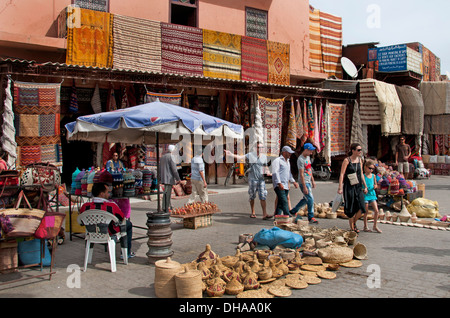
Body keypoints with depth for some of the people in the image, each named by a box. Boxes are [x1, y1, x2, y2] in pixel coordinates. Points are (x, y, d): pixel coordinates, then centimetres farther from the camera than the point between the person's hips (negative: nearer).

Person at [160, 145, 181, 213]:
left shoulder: (162, 156, 12)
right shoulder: (170, 157, -14)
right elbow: (174, 169, -16)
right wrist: (178, 179, -11)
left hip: (164, 177, 9)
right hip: (169, 177, -9)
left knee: (167, 191, 18)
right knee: (167, 192, -5)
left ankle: (168, 205, 23)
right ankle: (165, 208, -4)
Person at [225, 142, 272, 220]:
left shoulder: (264, 156, 9)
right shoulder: (250, 155, -2)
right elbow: (240, 157, -12)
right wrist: (231, 154, -27)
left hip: (261, 179, 2)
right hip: (252, 178, -2)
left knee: (263, 196, -6)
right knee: (252, 196, 7)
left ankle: (265, 214, -8)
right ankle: (253, 213, 22)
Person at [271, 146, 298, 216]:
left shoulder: (287, 161, 24)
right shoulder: (277, 161, -4)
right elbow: (275, 173, -14)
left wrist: (294, 182, 24)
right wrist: (279, 183, -24)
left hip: (286, 186, 8)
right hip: (279, 186, -8)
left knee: (280, 203, 5)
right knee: (284, 202, -16)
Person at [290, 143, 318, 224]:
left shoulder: (308, 157, 12)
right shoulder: (300, 159, -17)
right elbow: (301, 174, -20)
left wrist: (313, 181, 20)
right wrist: (304, 187, -22)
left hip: (308, 181, 9)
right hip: (303, 182, -9)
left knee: (306, 199, 16)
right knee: (310, 199, -9)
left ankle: (293, 211, 28)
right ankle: (311, 217, 1)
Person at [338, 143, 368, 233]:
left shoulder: (359, 160, 10)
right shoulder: (347, 160, -8)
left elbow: (361, 174, 17)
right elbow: (342, 174, -11)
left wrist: (365, 186, 16)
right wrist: (340, 187, -17)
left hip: (358, 186, 5)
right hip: (349, 187, -5)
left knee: (361, 208, -4)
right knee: (351, 209, 2)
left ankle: (354, 222, 22)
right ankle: (352, 228, 16)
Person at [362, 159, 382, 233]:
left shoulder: (373, 176, 7)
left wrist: (375, 186, -3)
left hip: (372, 194, 4)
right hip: (365, 195, -4)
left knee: (376, 210, -3)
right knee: (366, 211, 3)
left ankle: (375, 226, 12)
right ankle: (365, 226, 18)